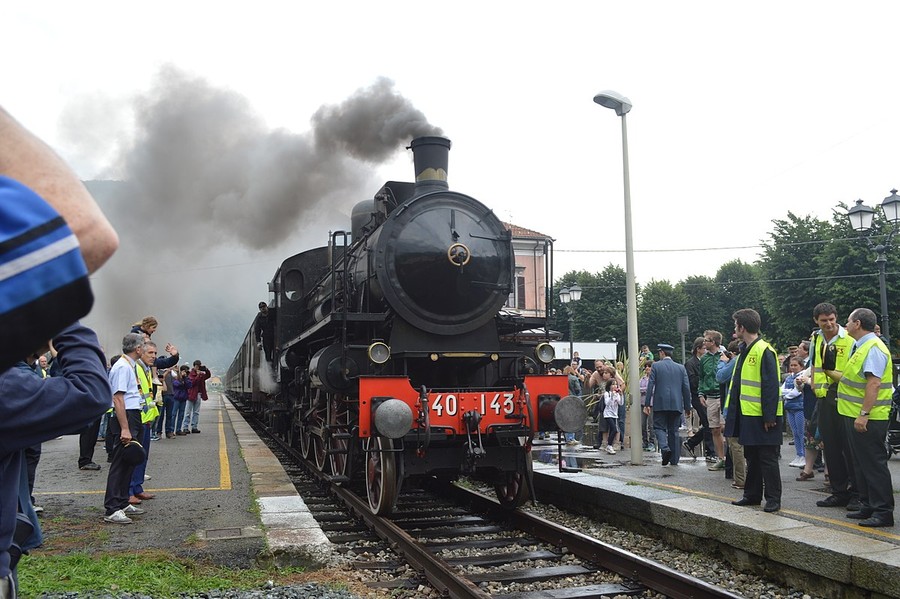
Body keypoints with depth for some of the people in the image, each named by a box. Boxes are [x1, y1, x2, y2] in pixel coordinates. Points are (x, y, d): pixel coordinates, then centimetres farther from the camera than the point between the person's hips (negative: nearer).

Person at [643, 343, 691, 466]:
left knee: (659, 427, 5)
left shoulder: (656, 366, -1)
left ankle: (665, 448, -21)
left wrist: (647, 404, -4)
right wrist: (687, 407, 12)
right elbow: (686, 388, 6)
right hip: (676, 405, 3)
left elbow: (650, 385, -6)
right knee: (673, 430, 10)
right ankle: (674, 459, 11)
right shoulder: (681, 368, 8)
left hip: (660, 404, -3)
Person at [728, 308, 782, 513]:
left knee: (767, 458, 0)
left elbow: (771, 386, -19)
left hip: (763, 417, -9)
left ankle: (773, 499, 9)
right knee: (752, 457, 17)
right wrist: (734, 408, 16)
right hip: (748, 414, 9)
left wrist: (769, 416, -20)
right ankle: (752, 494, 26)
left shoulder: (764, 351, -16)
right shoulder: (745, 350, 13)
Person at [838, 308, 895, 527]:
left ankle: (883, 512, 1)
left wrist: (864, 414, -27)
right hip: (855, 416, 11)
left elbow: (874, 383, -25)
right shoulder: (861, 347, 15)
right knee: (861, 463, 16)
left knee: (874, 464, -5)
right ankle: (867, 506, 25)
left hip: (868, 419, -11)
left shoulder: (873, 348, -17)